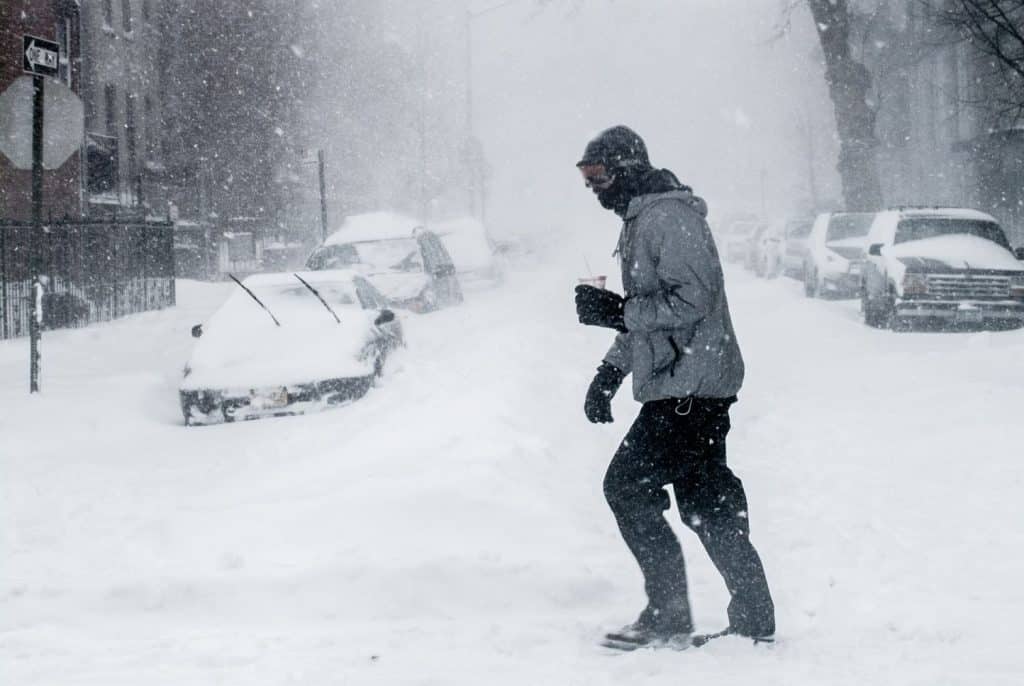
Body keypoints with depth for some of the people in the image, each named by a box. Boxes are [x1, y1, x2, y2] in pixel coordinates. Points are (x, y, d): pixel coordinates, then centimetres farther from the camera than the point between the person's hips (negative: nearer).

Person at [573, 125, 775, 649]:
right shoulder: (640, 221, 20)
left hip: (687, 389, -10)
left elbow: (691, 299, -23)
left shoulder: (668, 217, -13)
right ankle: (753, 620, 13)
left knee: (627, 485, -9)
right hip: (687, 389, 10)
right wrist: (611, 370, 22)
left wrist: (615, 311, -20)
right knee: (706, 500, 10)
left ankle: (668, 615, -5)